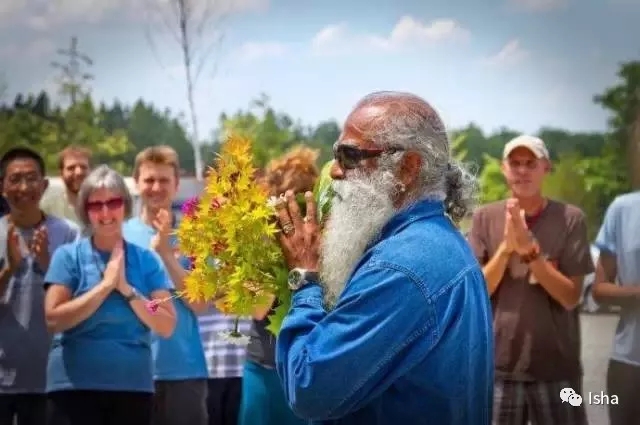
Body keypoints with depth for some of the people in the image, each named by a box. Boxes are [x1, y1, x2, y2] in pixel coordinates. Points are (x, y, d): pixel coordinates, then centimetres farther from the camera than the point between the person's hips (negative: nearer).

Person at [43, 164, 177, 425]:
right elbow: (54, 319, -11)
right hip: (75, 384, -2)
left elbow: (166, 326, 0)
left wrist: (127, 289, -11)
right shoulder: (68, 256, 1)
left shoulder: (146, 260, 7)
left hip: (134, 384, 2)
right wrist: (106, 285, -12)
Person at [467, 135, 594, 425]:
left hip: (557, 366, -1)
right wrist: (506, 247, -16)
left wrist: (530, 249, -19)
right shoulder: (485, 218, 2)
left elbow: (570, 297, -7)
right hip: (498, 365, 1)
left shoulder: (570, 218, -3)